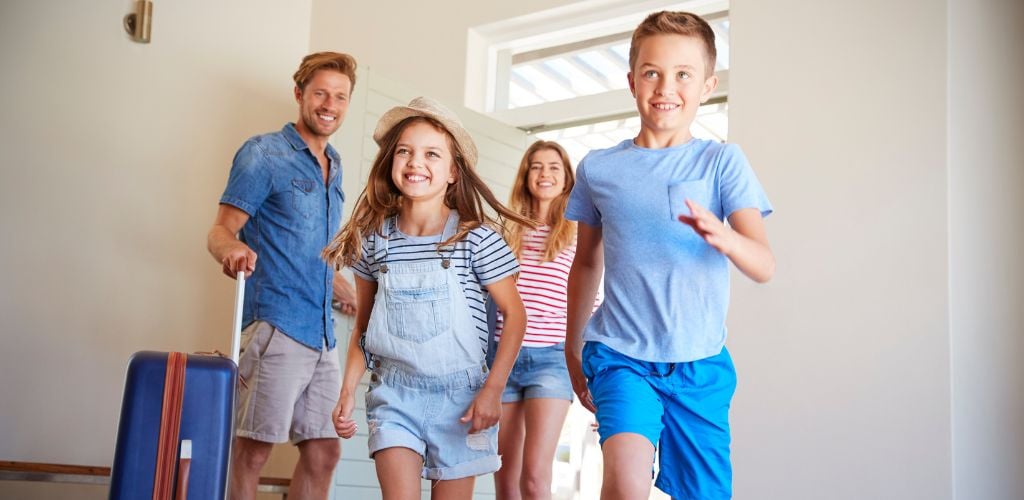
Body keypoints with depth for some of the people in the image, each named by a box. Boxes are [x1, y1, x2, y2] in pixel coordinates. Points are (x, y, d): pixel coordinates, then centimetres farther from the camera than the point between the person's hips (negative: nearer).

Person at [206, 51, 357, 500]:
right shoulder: (264, 153, -2)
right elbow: (221, 231, -8)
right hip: (276, 324, -7)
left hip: (323, 333, 7)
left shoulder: (333, 167, 19)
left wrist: (355, 298, 28)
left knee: (323, 453, 8)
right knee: (251, 452, -7)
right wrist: (231, 249, -30)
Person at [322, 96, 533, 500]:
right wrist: (347, 392, 3)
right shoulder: (374, 239, 1)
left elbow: (514, 315, -4)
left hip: (458, 394, -1)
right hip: (394, 394, 2)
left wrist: (492, 390, -10)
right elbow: (362, 327, 10)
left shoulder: (477, 239, -9)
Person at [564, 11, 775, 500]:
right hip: (621, 355, 0)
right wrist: (572, 347, 21)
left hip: (701, 365, 1)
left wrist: (721, 236, -32)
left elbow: (765, 266, -10)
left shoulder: (723, 162, -1)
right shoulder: (598, 168, 4)